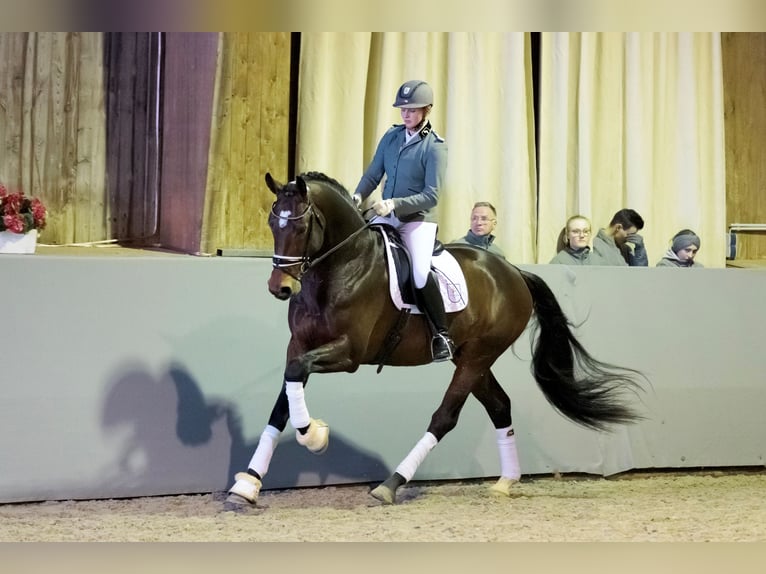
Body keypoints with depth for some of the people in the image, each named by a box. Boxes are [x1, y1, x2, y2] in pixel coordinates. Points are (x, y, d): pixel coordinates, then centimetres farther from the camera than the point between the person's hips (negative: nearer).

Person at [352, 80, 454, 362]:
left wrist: (395, 204, -26)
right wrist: (358, 196, -11)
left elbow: (431, 196, -16)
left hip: (419, 219, -6)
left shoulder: (435, 146, -12)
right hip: (387, 216, 6)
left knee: (420, 274, -25)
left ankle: (441, 336, -11)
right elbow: (373, 174, 9)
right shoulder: (391, 136, 5)